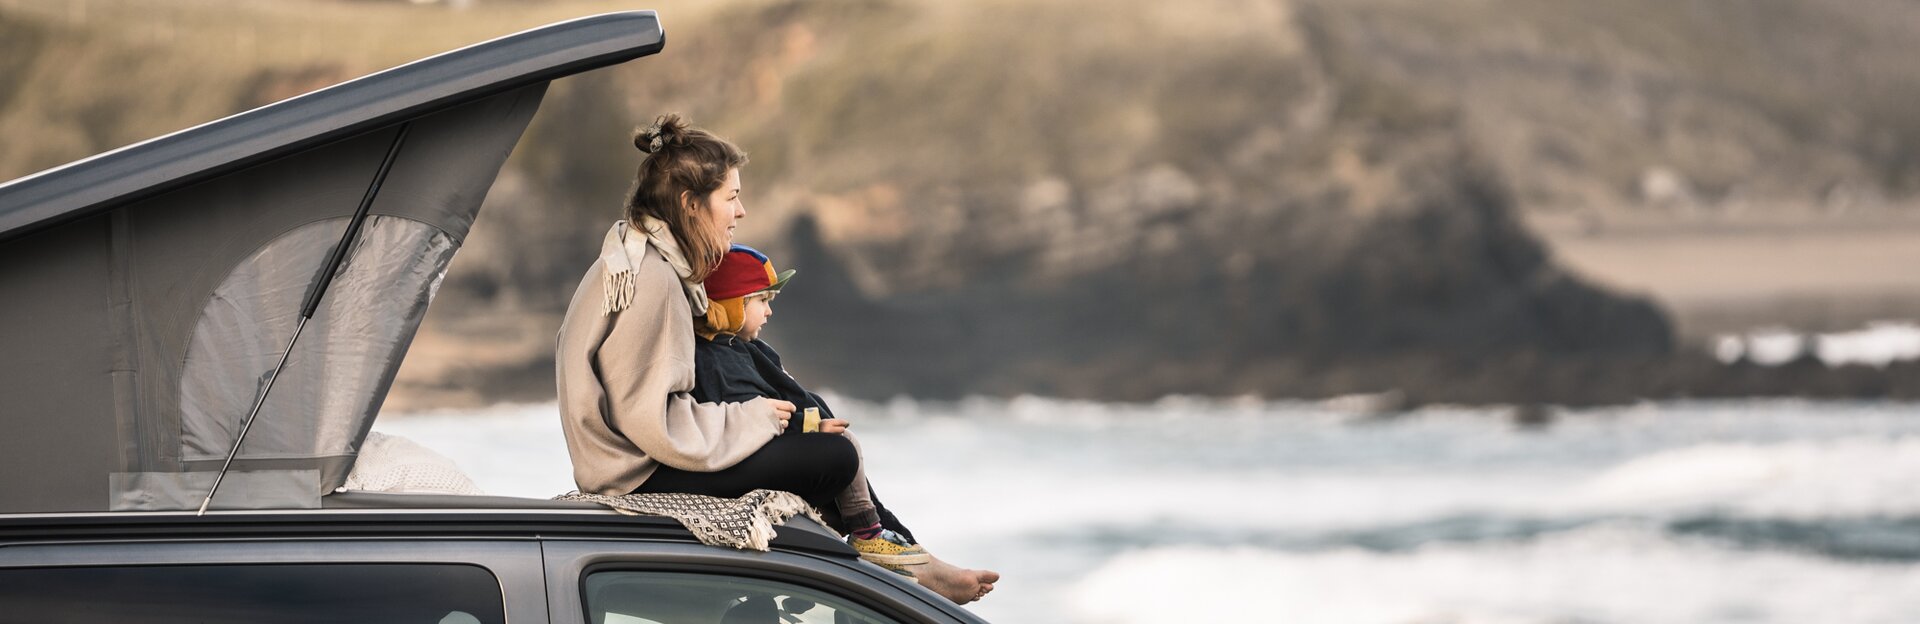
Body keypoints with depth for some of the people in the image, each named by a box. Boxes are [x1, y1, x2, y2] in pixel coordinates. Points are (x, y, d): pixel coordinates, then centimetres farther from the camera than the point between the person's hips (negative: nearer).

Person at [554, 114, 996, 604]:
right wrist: (751, 419, -12)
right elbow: (650, 420, -24)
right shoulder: (649, 281, -21)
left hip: (629, 465, 11)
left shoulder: (628, 259, 11)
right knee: (836, 458, -12)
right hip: (643, 480, -11)